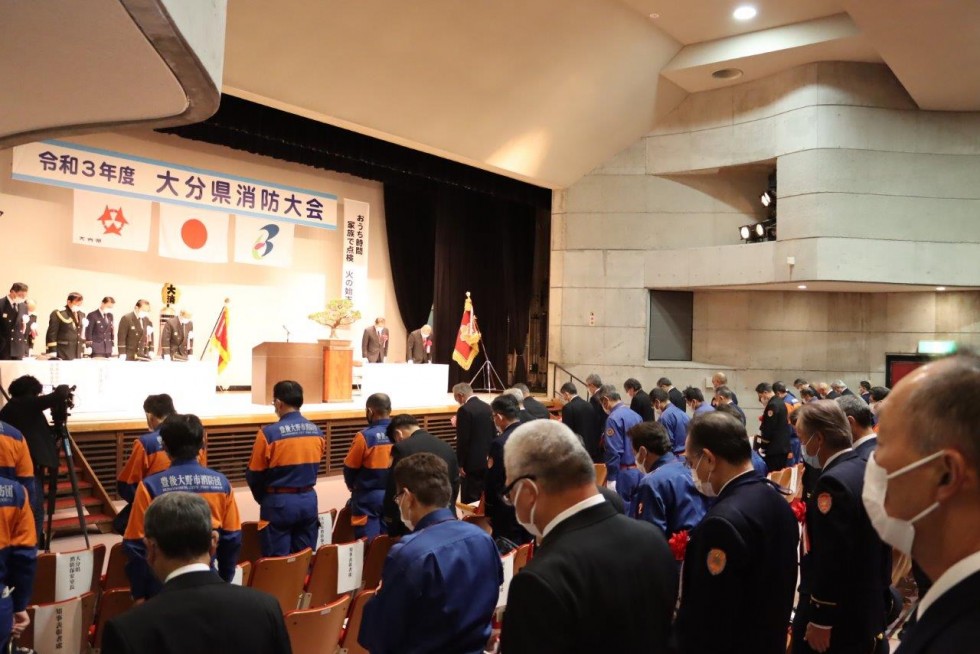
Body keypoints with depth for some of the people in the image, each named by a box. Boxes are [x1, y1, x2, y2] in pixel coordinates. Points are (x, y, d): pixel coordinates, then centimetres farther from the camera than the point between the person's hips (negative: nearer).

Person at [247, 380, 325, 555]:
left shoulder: (269, 433, -15)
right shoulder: (317, 432, 2)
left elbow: (254, 476, -5)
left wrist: (263, 499, 13)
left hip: (279, 503, -5)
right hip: (309, 500, 5)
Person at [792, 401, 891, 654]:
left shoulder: (833, 482, -23)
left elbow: (832, 559, -25)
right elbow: (879, 543, 12)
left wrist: (820, 620, -18)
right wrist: (881, 592, 21)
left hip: (838, 619, -9)